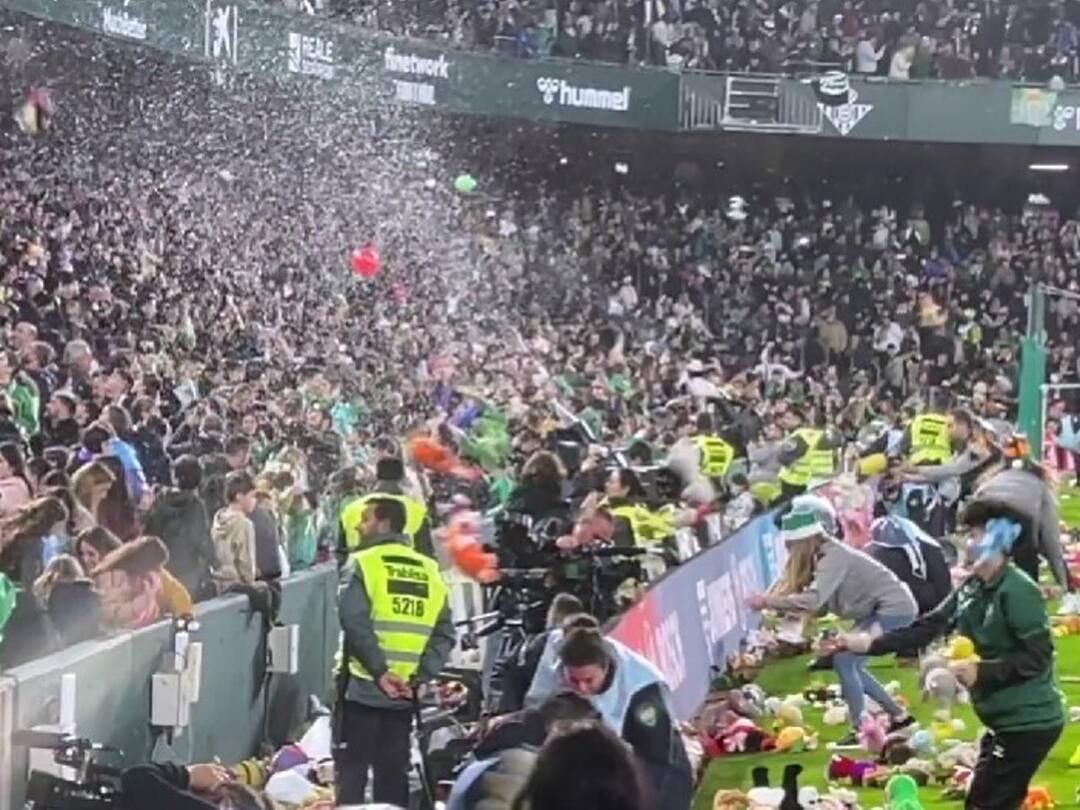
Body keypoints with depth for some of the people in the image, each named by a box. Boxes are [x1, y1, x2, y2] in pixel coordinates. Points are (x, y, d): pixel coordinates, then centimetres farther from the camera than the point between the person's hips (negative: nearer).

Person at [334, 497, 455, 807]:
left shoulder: (364, 563, -5)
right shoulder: (429, 570, 10)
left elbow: (354, 621, -18)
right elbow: (444, 633, 3)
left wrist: (380, 670, -16)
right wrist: (419, 675, -3)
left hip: (362, 687, -4)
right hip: (405, 692, 4)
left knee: (352, 771, 0)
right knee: (393, 774, 11)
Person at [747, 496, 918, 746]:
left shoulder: (833, 557, -24)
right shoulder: (819, 557, 4)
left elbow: (814, 600, -35)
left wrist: (768, 601, -33)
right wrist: (769, 604, -19)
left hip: (894, 608, -10)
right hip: (879, 610, 10)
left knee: (844, 661, -12)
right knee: (851, 665, 12)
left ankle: (860, 729, -7)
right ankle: (899, 716, 23)